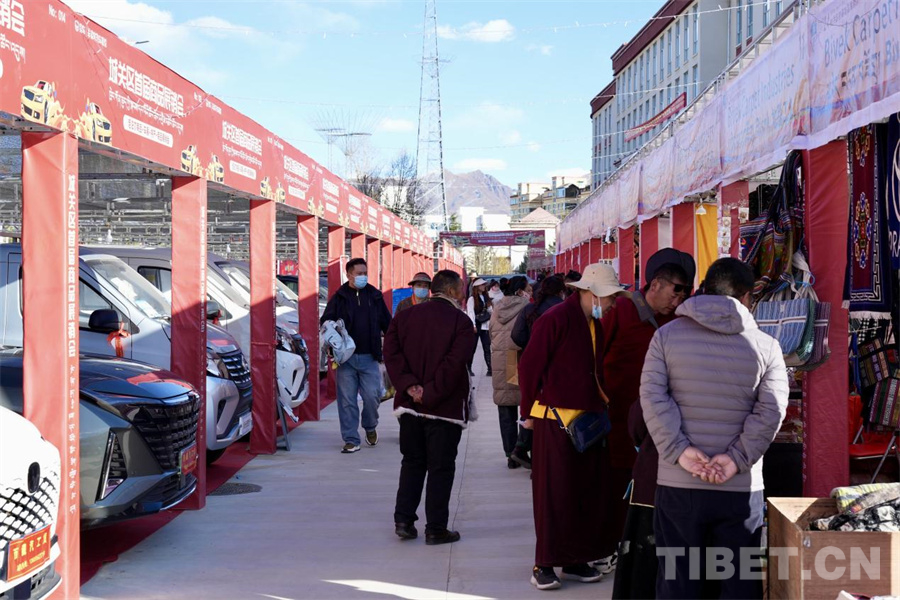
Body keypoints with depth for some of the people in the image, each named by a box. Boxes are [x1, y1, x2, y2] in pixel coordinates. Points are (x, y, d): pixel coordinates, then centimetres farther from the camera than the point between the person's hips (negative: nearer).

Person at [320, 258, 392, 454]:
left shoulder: (375, 296, 9)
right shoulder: (339, 297, 4)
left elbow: (387, 324, 13)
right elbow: (325, 322, 3)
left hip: (369, 357, 1)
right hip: (346, 357, -1)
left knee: (372, 396, -3)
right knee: (347, 400, 0)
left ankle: (370, 427, 26)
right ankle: (351, 440, 9)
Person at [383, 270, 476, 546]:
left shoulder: (405, 316, 6)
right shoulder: (460, 321, -9)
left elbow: (391, 352, -3)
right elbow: (455, 362, -20)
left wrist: (408, 386, -9)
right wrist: (431, 393, -16)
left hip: (410, 405, 5)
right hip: (446, 406, -5)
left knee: (412, 462, 17)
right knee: (441, 466, 4)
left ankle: (403, 520, 14)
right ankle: (436, 529, 9)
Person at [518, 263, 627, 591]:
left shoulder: (595, 324, 11)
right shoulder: (556, 319, -13)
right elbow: (529, 366, -12)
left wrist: (601, 407, 11)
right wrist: (530, 412, -8)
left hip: (587, 421, 8)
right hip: (555, 420, -7)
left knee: (586, 492, 9)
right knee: (553, 493, -2)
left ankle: (576, 560, 20)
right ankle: (544, 564, 8)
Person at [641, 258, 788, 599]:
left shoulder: (667, 335, 3)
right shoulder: (766, 345, 2)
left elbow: (652, 396, -7)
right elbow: (771, 411, -8)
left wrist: (679, 450, -10)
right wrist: (736, 459, -11)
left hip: (678, 483, 1)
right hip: (741, 488, 0)